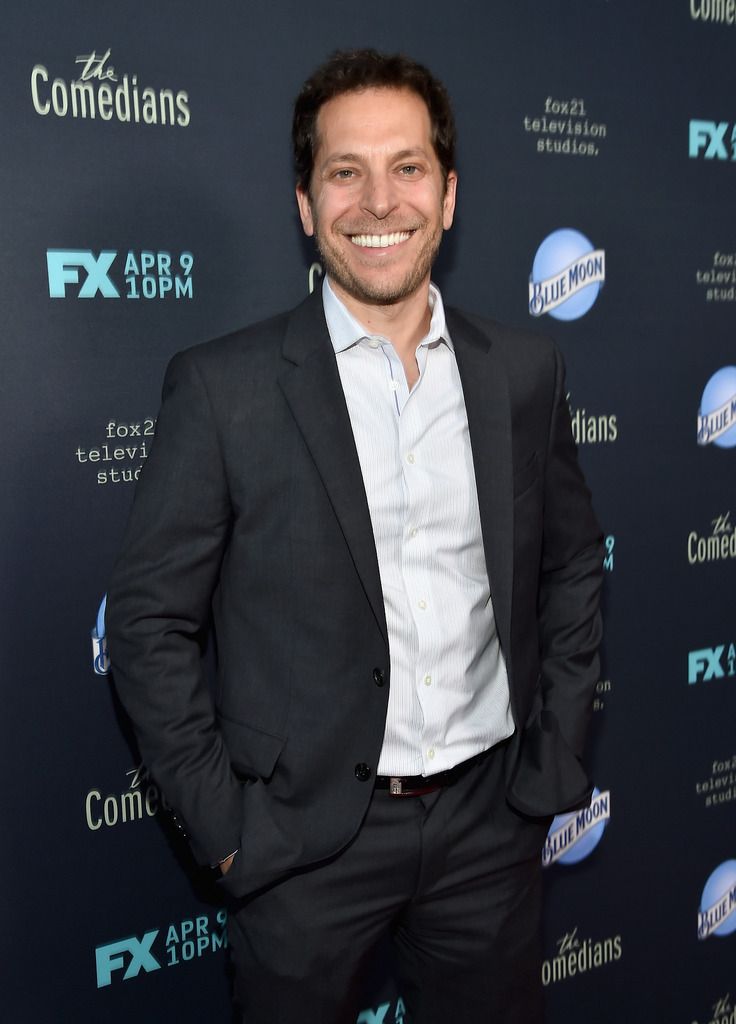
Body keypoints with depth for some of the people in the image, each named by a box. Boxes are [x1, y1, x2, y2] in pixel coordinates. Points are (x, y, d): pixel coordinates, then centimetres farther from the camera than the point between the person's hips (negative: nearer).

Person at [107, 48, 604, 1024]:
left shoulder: (524, 370, 1)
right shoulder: (224, 385, -10)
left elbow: (572, 564, 10)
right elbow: (149, 619, -7)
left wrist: (556, 756, 5)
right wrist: (223, 823, -8)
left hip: (492, 821, 3)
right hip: (306, 836, -2)